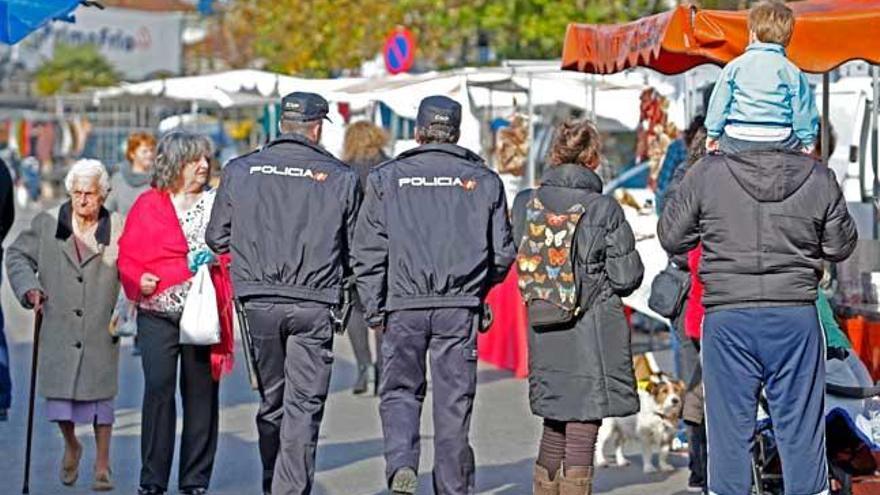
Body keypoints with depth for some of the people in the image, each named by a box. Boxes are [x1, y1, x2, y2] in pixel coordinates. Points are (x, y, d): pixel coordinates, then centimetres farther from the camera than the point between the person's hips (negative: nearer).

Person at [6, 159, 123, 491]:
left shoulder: (118, 229, 0)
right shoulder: (47, 224, 4)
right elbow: (18, 256, 12)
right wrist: (29, 288, -3)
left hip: (101, 330, -1)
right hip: (58, 329, 1)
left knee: (100, 396, 1)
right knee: (58, 395, 3)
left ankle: (102, 466, 15)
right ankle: (71, 447, 33)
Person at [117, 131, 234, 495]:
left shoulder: (216, 203, 10)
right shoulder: (147, 205, 7)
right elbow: (127, 257, 7)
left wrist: (216, 259, -8)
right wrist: (138, 279, -11)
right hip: (157, 314, -1)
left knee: (200, 393, 3)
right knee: (158, 389, -9)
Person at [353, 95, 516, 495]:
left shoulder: (387, 178, 3)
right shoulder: (484, 180, 6)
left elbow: (368, 251, 0)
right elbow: (503, 253, 7)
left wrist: (374, 310, 7)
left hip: (404, 304, 0)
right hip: (461, 308, 1)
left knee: (400, 391, 11)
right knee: (454, 401, 8)